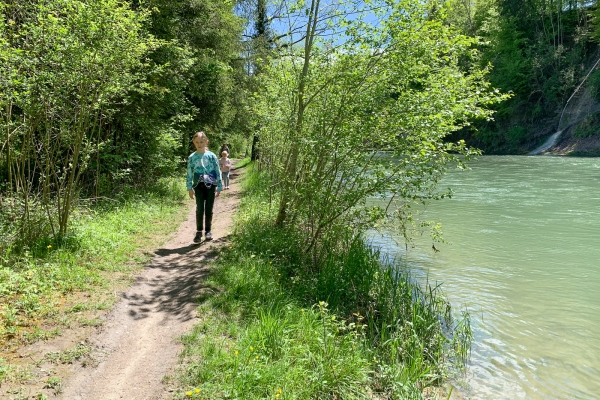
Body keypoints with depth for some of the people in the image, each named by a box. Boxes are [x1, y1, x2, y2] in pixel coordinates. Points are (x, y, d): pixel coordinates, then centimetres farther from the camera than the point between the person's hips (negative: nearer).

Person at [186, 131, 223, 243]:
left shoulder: (211, 156, 0)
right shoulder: (192, 157, 3)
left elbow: (217, 171, 3)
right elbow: (189, 173, 6)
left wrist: (219, 187, 1)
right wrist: (189, 188, 2)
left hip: (210, 185, 0)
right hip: (199, 186, 0)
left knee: (209, 209, 5)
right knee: (200, 209, 0)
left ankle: (208, 231, 17)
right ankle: (199, 232, 10)